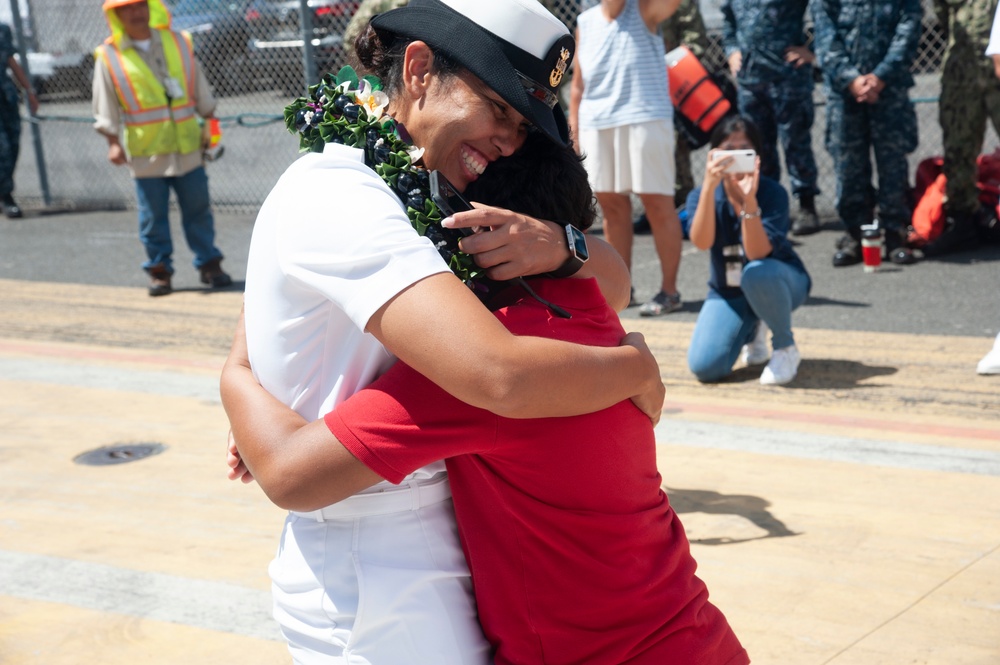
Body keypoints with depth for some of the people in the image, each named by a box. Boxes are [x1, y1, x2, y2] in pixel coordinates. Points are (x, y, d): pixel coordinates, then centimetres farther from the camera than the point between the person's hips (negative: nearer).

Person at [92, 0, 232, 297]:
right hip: (146, 153, -2)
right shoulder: (109, 56, -1)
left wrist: (208, 122, 14)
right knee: (153, 216, 3)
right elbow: (105, 108, 1)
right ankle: (159, 270, 15)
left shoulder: (179, 42, 7)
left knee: (198, 209, 7)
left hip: (188, 146, 2)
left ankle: (209, 264, 18)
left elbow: (200, 87, 15)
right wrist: (113, 141, -5)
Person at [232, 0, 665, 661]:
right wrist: (636, 364, -16)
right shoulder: (337, 197, -21)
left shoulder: (421, 193, 7)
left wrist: (562, 246, -15)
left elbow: (614, 286, 7)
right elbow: (503, 376, -34)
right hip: (372, 585, -8)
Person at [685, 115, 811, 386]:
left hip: (780, 284, -3)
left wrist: (749, 200, -44)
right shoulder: (701, 195, -10)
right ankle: (752, 331, 17)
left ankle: (786, 348, -11)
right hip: (727, 292, 3)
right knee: (704, 367, -18)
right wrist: (709, 186, -42)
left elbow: (757, 254, -31)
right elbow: (701, 242, -30)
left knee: (757, 272, -40)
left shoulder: (773, 192, -18)